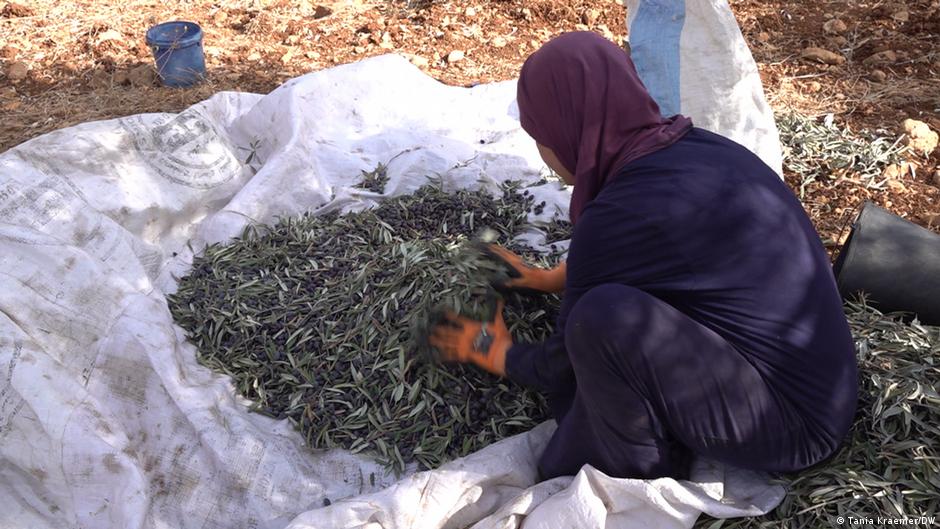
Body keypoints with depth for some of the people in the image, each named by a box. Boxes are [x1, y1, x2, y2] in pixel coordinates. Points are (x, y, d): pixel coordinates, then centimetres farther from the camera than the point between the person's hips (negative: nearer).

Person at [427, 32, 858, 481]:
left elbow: (561, 367, -7)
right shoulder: (695, 149, -1)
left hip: (792, 428, -8)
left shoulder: (619, 217, -24)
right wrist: (553, 279, 31)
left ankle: (640, 477, -1)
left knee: (606, 316, -26)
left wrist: (493, 353, 12)